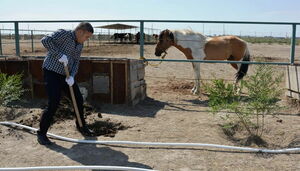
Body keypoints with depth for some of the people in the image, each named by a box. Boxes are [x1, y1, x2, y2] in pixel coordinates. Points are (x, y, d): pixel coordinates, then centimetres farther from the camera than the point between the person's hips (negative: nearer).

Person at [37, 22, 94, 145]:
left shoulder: (79, 45, 8)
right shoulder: (63, 34, -14)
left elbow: (75, 62, 5)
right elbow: (45, 40, -26)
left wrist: (72, 76, -12)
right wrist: (59, 55, -30)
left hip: (66, 75, 8)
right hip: (52, 73, -8)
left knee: (78, 99, 9)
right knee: (53, 104, -14)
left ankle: (81, 126, 31)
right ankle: (41, 134, 2)